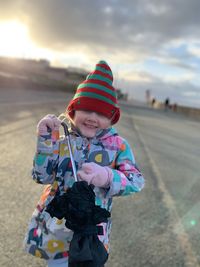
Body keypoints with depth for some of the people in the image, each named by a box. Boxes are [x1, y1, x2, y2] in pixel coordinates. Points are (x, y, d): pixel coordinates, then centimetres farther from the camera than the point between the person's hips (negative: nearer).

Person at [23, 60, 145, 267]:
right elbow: (42, 177, -8)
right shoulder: (61, 139, -5)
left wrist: (108, 177, -30)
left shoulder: (118, 145, -8)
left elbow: (137, 181, -12)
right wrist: (45, 140, -18)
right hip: (54, 224, 1)